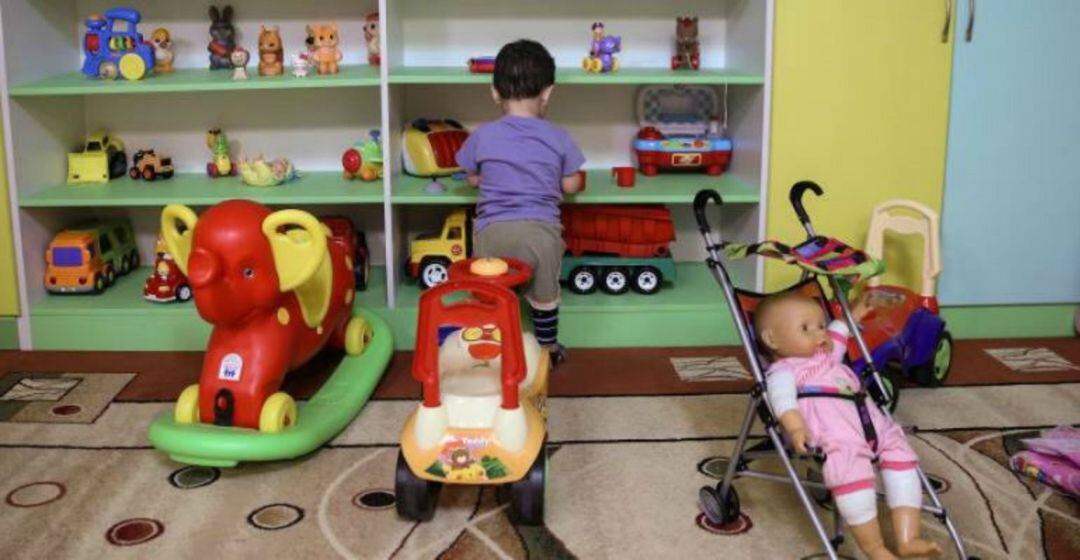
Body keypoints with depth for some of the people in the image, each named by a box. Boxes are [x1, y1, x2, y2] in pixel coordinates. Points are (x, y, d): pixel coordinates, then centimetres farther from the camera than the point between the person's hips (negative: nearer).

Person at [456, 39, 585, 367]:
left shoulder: (483, 136, -1)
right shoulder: (558, 138, -1)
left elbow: (474, 179, 13)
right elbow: (571, 186, 6)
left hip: (493, 229, 0)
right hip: (540, 229, 1)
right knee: (544, 296, 19)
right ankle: (547, 349, 32)